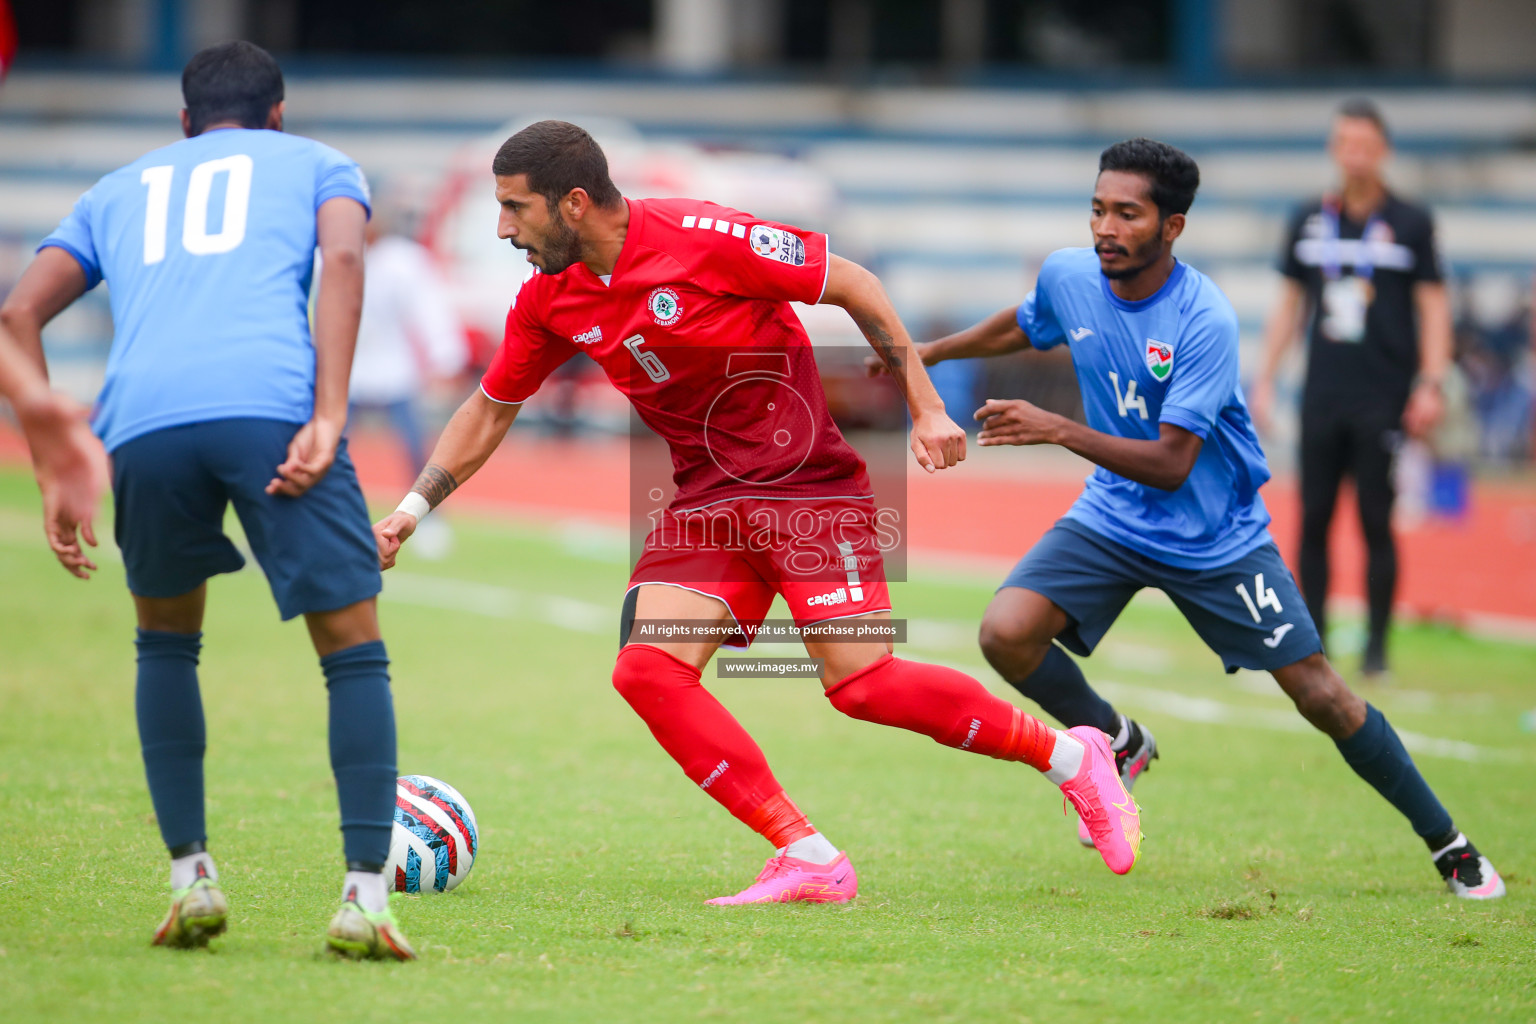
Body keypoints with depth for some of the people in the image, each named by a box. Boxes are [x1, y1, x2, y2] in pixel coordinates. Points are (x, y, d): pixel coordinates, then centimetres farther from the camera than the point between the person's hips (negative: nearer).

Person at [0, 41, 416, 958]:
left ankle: (192, 878, 18)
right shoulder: (315, 163, 28)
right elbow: (343, 259, 5)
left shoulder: (119, 188, 35)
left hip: (141, 423, 3)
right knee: (354, 649, 7)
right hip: (271, 408, -2)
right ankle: (365, 897, -5)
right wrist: (327, 420, -5)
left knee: (167, 640, 26)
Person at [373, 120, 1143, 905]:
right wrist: (410, 512, 10)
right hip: (708, 499, 7)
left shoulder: (701, 238, -18)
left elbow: (851, 284, -9)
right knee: (647, 670, -14)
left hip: (809, 479, -6)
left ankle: (1070, 756, 3)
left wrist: (926, 408, -9)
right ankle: (810, 862, -11)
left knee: (859, 681, -17)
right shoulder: (549, 302, 2)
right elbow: (490, 409, 18)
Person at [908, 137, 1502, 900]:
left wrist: (1055, 430, -39)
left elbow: (1171, 463, -31)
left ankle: (1448, 845, 15)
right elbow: (1023, 326, 16)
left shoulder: (1205, 321, -28)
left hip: (1216, 536, -4)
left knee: (1320, 695, -3)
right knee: (1006, 632, -21)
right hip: (1112, 517, 4)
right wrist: (929, 352, 23)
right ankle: (1116, 743, 8)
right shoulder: (1067, 277, -10)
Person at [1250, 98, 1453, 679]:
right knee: (1313, 520, 2)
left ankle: (1376, 648, 4)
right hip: (1322, 399, 3)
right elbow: (1289, 304, 18)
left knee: (1376, 521, -3)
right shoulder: (1310, 222, 11)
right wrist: (1265, 379, 12)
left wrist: (1431, 385, -8)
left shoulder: (1410, 224, 2)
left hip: (1383, 403, -3)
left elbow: (1433, 307, 1)